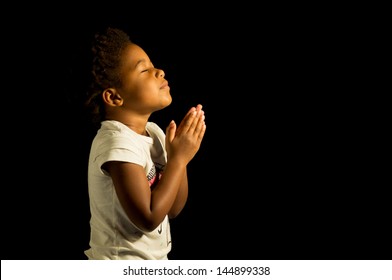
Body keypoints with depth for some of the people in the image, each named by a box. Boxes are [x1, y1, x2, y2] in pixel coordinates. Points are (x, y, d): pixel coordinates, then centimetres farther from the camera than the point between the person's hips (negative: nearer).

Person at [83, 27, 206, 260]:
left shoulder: (153, 132, 1)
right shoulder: (118, 144, -24)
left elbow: (173, 208, 4)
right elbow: (148, 218, -28)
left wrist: (179, 156, -11)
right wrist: (179, 158, -22)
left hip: (151, 266, 9)